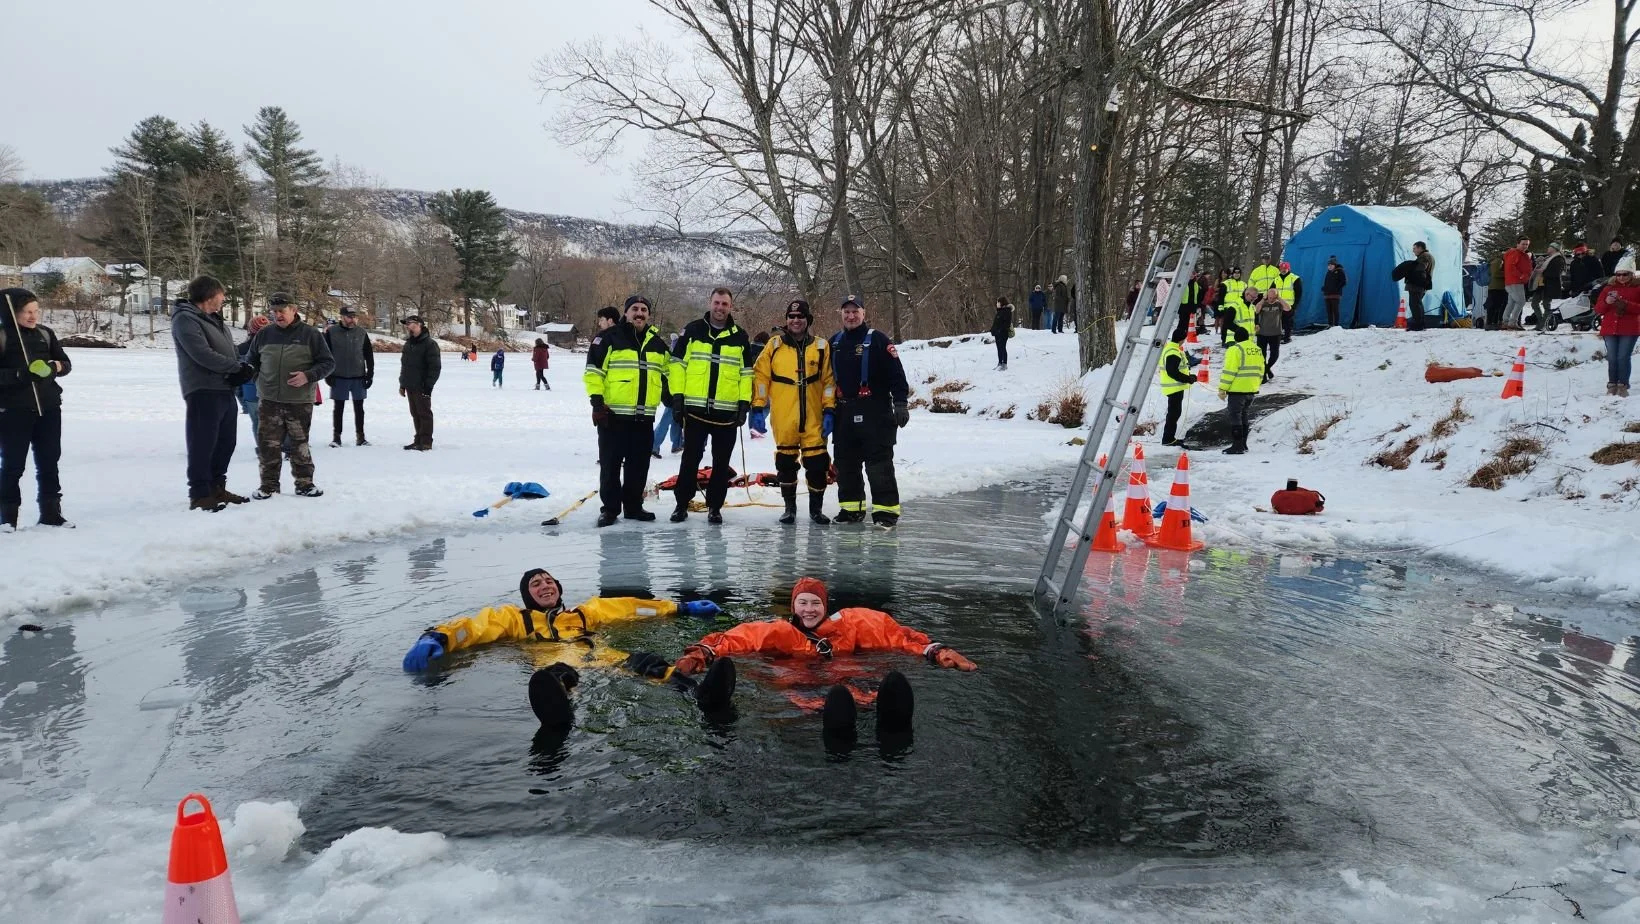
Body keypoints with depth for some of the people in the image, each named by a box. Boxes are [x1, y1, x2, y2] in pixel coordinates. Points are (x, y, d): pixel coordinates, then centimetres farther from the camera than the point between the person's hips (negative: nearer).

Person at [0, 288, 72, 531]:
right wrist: (22, 374, -26)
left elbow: (66, 363, 10)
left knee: (49, 462, 10)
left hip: (48, 408, 4)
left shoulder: (45, 333, 6)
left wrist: (55, 366, -11)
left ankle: (51, 513, 20)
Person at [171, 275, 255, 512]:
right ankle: (200, 494, -2)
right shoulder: (185, 319, -10)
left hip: (225, 390, 9)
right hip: (203, 391, -9)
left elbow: (231, 351, 16)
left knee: (226, 442, 14)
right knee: (203, 444, -7)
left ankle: (216, 487, 25)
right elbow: (202, 354, -20)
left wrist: (241, 371, -6)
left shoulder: (215, 319, 20)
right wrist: (237, 367, -13)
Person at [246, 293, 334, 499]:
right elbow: (251, 359, 18)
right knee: (268, 444, 4)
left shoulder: (310, 334, -3)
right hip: (269, 401, 2)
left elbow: (328, 363, -2)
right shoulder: (264, 334, 6)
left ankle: (304, 483, 18)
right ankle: (269, 484, 15)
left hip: (299, 402, -2)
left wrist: (309, 375, -17)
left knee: (299, 444, 7)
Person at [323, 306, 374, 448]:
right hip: (339, 377, -1)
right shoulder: (331, 332, -3)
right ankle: (336, 436, 12)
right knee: (338, 407, 5)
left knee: (359, 407, 6)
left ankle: (360, 436, 13)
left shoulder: (362, 333, 3)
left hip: (358, 377, 2)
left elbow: (369, 355, 8)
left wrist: (370, 374, 3)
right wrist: (328, 374, -5)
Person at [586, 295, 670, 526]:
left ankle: (633, 506, 21)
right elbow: (593, 370, -8)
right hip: (613, 414, -5)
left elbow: (668, 372, 25)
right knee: (610, 464, 2)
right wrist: (597, 401, -14)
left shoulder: (657, 343, 13)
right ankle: (610, 508, 11)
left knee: (639, 465, 10)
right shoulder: (609, 338, -4)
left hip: (645, 417, 5)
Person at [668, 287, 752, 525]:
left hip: (727, 412, 1)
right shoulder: (693, 330, 3)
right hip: (695, 409, -1)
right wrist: (677, 396, -4)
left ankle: (715, 507, 17)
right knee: (690, 459, 4)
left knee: (721, 462, 7)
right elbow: (677, 364, 3)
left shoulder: (740, 337, 8)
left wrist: (745, 403, 1)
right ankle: (682, 504, 15)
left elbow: (746, 372, 10)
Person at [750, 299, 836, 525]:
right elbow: (760, 376, 2)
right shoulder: (775, 346, 4)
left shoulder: (821, 347, 6)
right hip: (783, 418, 0)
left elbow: (829, 381, 5)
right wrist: (758, 409, -3)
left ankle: (816, 508, 16)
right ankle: (789, 507, 22)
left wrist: (829, 411, -2)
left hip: (813, 418, 0)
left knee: (817, 462, 0)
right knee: (786, 462, 8)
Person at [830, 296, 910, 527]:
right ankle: (851, 506, 21)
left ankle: (886, 509, -4)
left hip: (875, 412, -6)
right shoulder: (835, 343, 13)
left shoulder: (878, 340, -5)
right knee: (845, 462, 10)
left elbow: (896, 373, -9)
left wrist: (900, 403, -15)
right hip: (844, 412, 6)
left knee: (879, 463, -7)